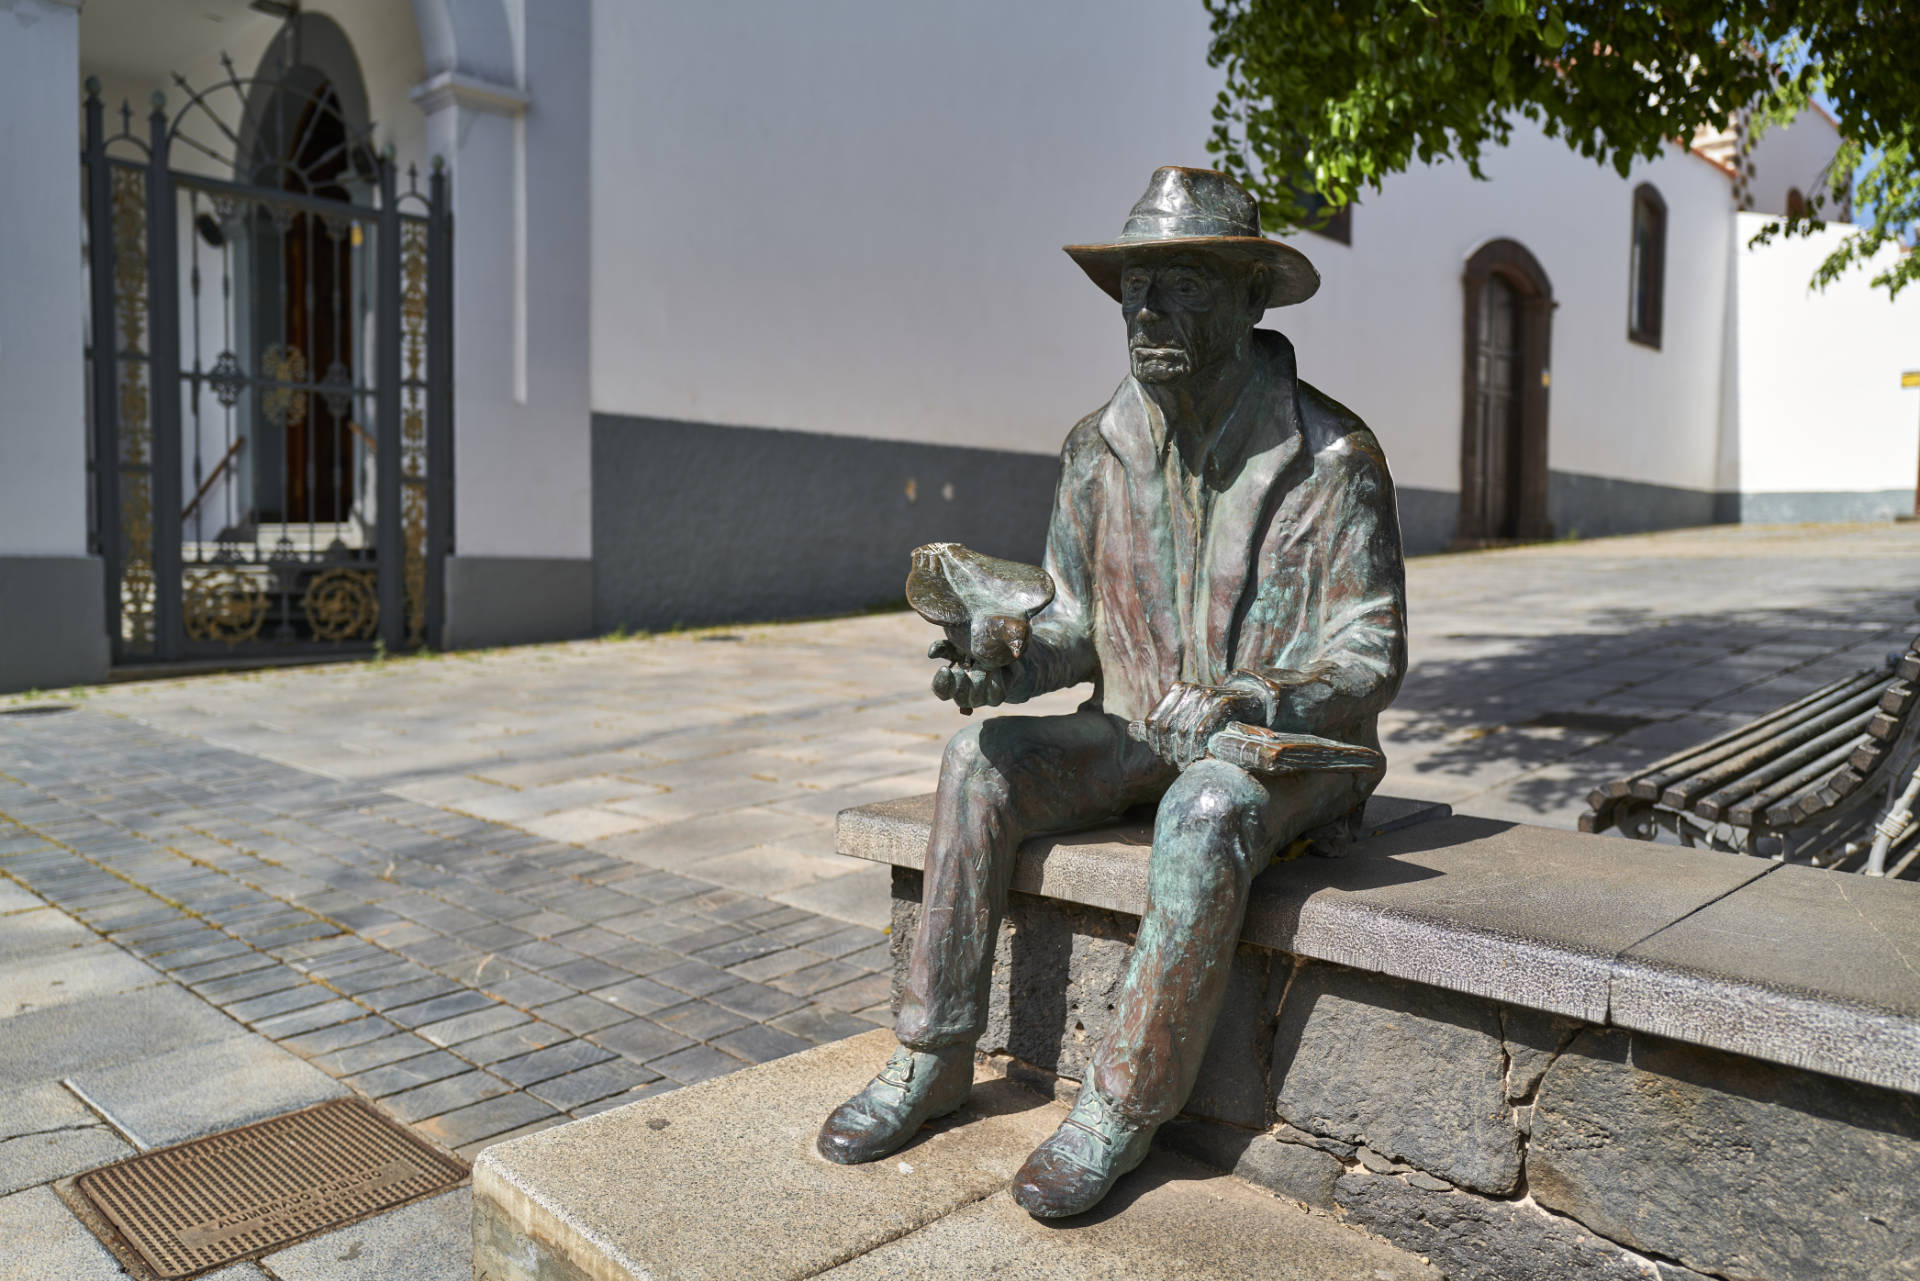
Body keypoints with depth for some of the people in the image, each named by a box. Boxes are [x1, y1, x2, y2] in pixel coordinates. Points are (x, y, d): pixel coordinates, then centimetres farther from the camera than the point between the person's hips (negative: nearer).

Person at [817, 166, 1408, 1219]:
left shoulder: (1332, 460, -14)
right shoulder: (1100, 449, 0)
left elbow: (1370, 660, -14)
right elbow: (1077, 623, 7)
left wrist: (1247, 704, -32)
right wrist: (1006, 663, -15)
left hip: (1290, 742, -4)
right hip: (1139, 728, 5)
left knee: (1207, 813, -37)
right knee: (983, 763, -17)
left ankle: (1124, 1108, -20)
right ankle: (934, 1057, -6)